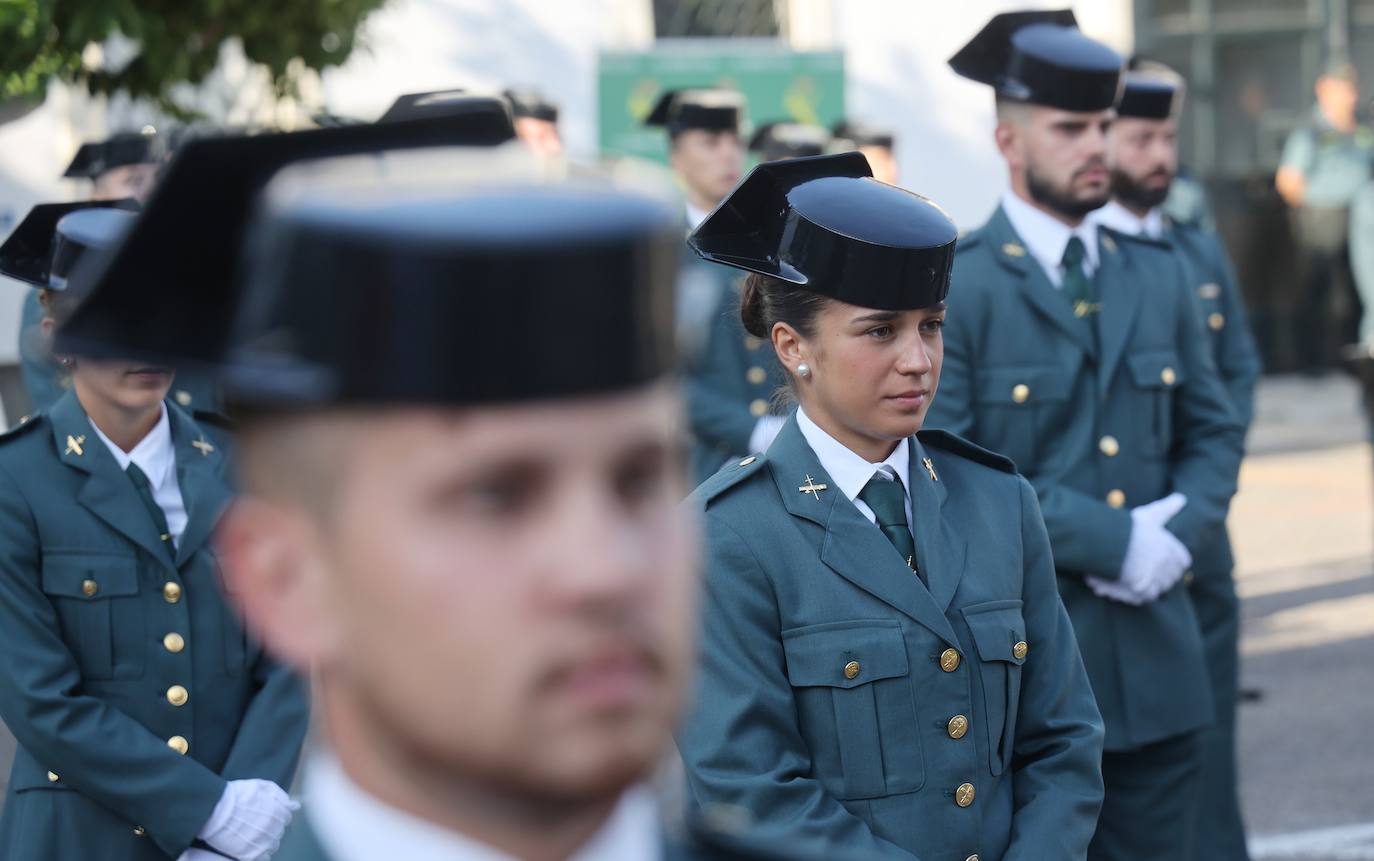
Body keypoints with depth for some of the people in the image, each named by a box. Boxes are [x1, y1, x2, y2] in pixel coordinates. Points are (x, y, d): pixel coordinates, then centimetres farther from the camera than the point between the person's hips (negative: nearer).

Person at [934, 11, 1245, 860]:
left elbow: (1215, 432, 16)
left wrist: (1180, 527, -6)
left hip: (1158, 662, 5)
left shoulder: (1161, 275, 11)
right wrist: (1112, 542, -16)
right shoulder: (955, 286, -9)